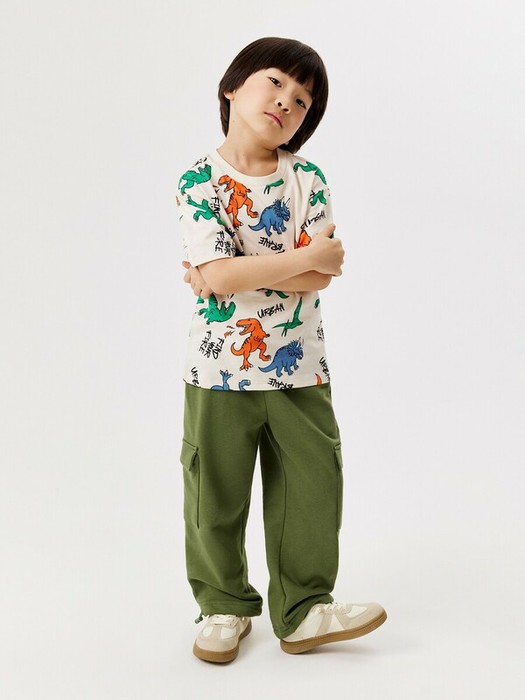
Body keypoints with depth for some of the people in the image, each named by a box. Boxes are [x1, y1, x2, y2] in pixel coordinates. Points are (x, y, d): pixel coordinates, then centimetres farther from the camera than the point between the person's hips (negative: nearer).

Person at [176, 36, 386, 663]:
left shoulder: (308, 180, 0)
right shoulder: (199, 182, -7)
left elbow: (320, 279, -10)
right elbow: (219, 273, -21)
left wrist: (238, 272, -18)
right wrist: (309, 256, -17)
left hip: (299, 367, 3)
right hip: (220, 369, -2)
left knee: (313, 490, 8)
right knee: (215, 497, 10)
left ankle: (302, 611, 28)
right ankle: (225, 608, 33)